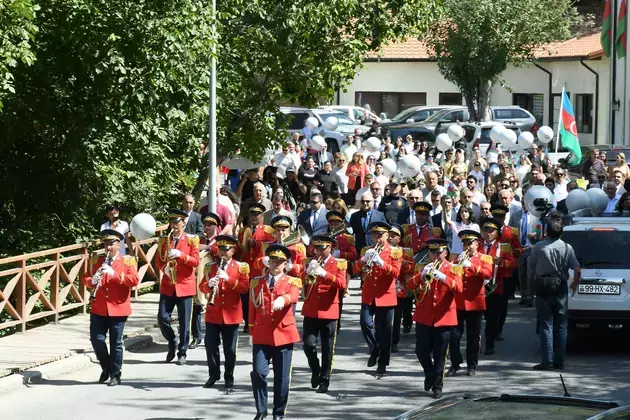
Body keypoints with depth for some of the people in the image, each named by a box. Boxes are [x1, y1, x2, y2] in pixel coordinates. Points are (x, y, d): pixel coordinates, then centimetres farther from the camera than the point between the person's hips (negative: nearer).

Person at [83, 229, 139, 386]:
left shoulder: (128, 261, -1)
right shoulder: (96, 260, 10)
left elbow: (135, 280, -14)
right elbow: (85, 278, 10)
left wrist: (114, 274, -24)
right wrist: (92, 281, -14)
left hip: (118, 309, -3)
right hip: (98, 309, 3)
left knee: (116, 343, 1)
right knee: (96, 339, 0)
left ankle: (115, 375, 12)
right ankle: (106, 368, 21)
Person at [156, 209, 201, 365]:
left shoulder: (192, 240, 1)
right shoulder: (164, 240, 9)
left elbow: (196, 261, -5)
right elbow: (158, 260, 10)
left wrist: (180, 255, -19)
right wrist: (164, 268, -11)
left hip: (185, 285, -2)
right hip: (167, 285, 3)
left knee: (184, 322, -1)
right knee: (162, 318, -3)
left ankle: (182, 353, 8)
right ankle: (172, 343, 21)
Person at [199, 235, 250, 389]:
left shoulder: (240, 267, 1)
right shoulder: (211, 267, 10)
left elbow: (245, 287, -9)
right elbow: (202, 287, 6)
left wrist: (228, 279, -21)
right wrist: (209, 284, -17)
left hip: (231, 314, -2)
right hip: (213, 313, 2)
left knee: (230, 349, 3)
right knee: (211, 346, 2)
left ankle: (229, 377, 13)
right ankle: (213, 375, 14)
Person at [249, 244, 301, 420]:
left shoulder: (292, 282, 3)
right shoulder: (256, 282, 11)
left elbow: (293, 296, -20)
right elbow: (252, 308, 14)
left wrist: (282, 300, -43)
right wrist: (252, 332, 10)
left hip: (284, 334, -1)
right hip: (261, 335, 1)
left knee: (282, 377, 3)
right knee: (258, 372, -11)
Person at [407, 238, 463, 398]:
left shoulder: (453, 269, 1)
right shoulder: (423, 267, 8)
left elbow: (459, 288, -16)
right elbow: (410, 285, -5)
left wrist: (443, 277, -30)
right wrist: (422, 275, -23)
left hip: (443, 318, -2)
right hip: (423, 317, 2)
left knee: (439, 355, 2)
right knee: (421, 351, 3)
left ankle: (437, 385, 13)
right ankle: (430, 374, 30)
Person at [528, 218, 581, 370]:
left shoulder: (538, 247, -6)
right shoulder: (567, 248, -4)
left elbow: (530, 269, -1)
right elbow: (577, 270, -8)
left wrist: (534, 283, 16)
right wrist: (575, 284, 10)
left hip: (543, 289, -1)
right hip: (561, 289, 1)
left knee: (546, 326, 0)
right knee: (561, 326, 9)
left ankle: (547, 361, -6)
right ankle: (559, 361, 9)